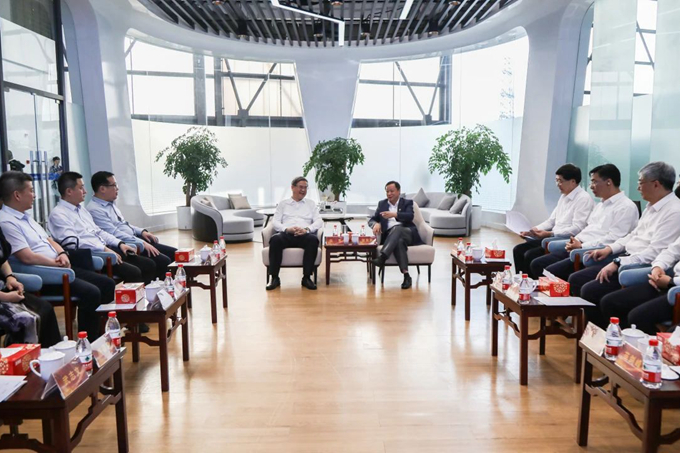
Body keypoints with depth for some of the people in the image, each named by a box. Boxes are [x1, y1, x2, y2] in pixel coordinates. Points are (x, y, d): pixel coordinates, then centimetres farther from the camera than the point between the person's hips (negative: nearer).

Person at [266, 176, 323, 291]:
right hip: (286, 234, 0)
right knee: (275, 239, -35)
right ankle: (275, 278, -28)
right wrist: (287, 229, -12)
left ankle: (307, 277, -28)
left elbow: (319, 221, 10)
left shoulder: (311, 204, 25)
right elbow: (276, 222, 10)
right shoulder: (283, 204, 23)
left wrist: (307, 229, -11)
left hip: (304, 235, 0)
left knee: (314, 239, -35)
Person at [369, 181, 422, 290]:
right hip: (390, 236, 1)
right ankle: (406, 275, -46)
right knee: (399, 242, -37)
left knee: (396, 228, -37)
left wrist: (394, 214, -25)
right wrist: (376, 224, -9)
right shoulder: (382, 204, 23)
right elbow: (372, 220, 17)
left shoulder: (407, 203, 14)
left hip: (407, 233, -1)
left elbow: (410, 216, -7)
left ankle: (382, 257, -51)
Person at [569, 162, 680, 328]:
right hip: (626, 258, 10)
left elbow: (655, 252, -23)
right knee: (575, 280, 0)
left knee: (590, 291, -23)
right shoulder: (652, 206, 14)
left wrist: (617, 263, -23)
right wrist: (610, 248, 11)